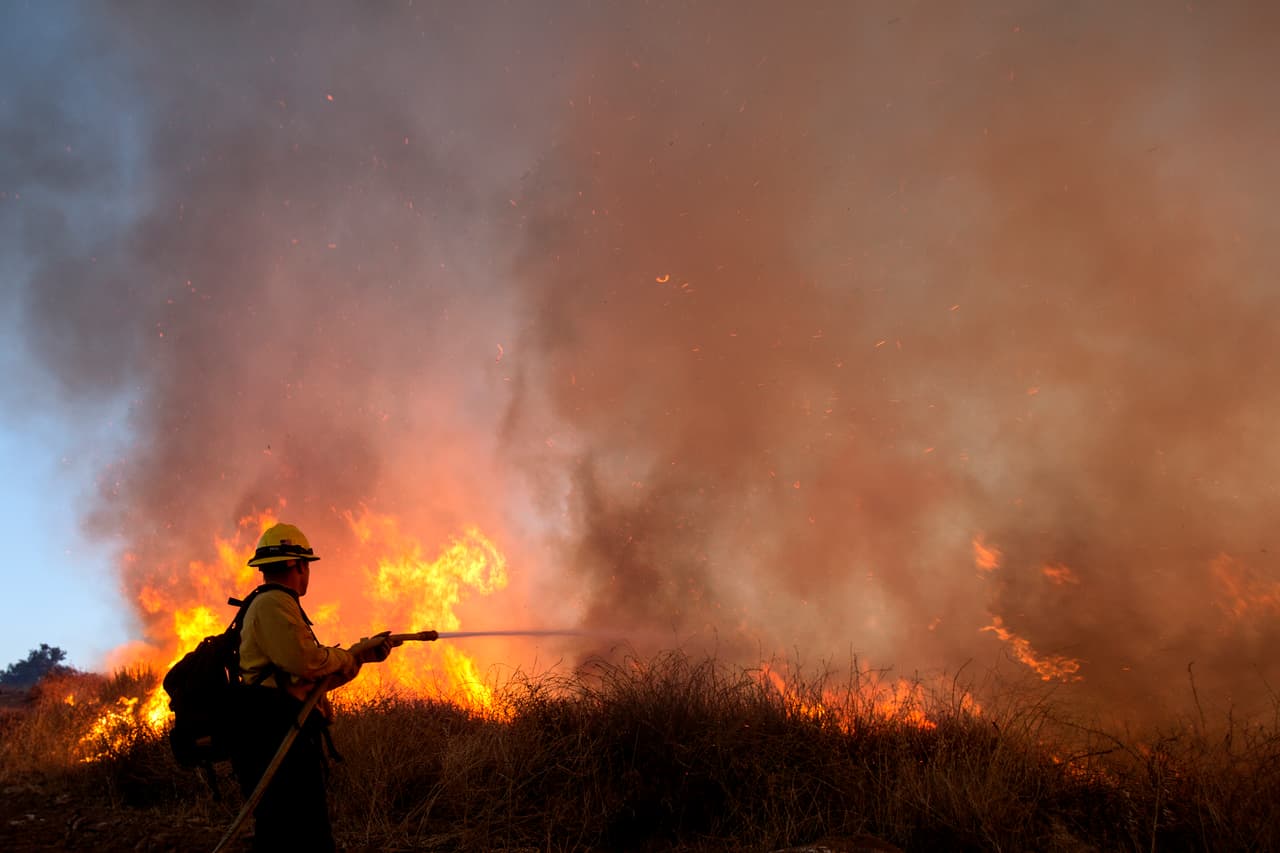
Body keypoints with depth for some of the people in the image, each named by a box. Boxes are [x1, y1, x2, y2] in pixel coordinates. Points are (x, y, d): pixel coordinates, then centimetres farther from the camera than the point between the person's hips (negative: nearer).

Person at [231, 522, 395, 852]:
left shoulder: (269, 604, 23)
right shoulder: (274, 603, -10)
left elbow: (311, 676, 25)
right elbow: (306, 661, -23)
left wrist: (361, 652, 24)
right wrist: (351, 656, -4)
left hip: (282, 743, 11)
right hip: (279, 743, -11)